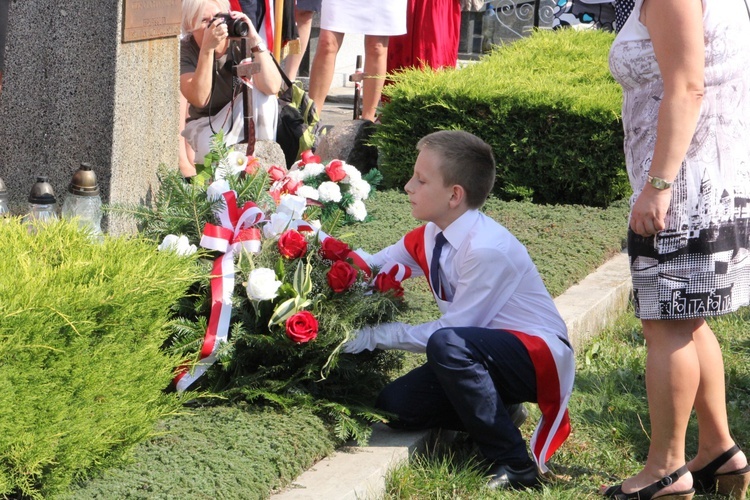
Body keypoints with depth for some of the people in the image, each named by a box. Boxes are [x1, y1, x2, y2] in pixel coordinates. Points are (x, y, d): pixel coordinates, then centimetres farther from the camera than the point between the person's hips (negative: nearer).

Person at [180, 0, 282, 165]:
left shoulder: (241, 42, -17)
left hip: (244, 120, 2)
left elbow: (272, 87, -31)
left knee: (260, 93, -28)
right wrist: (207, 49, -39)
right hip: (205, 125, -2)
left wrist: (255, 40, -37)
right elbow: (199, 99, -32)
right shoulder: (184, 50, -17)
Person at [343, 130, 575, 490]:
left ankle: (515, 465, -26)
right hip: (481, 355, 8)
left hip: (539, 357, -8)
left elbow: (452, 330, -22)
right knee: (395, 406, -9)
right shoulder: (429, 238, -1)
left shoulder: (487, 249, -26)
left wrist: (377, 335, -18)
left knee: (448, 344, -37)